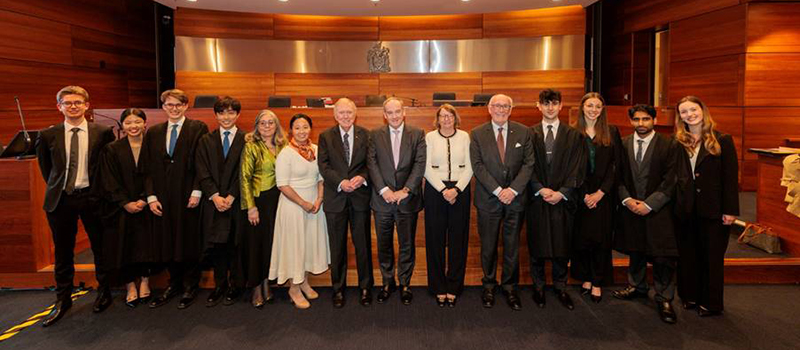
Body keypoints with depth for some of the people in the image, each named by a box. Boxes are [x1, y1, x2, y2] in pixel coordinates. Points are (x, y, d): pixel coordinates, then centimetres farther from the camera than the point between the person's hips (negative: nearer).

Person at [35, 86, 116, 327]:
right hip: (60, 199, 2)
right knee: (63, 252, 11)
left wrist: (101, 189, 3)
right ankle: (63, 300, 24)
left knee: (100, 248, 9)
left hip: (91, 197, -1)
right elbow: (45, 166, 14)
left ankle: (104, 293, 26)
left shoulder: (103, 133, -4)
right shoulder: (48, 135, 1)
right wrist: (56, 187, 11)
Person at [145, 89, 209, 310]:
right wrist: (151, 196, 1)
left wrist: (196, 192, -12)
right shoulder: (153, 133, 12)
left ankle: (190, 286, 20)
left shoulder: (198, 128, -1)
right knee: (167, 242, 9)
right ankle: (175, 283, 26)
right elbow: (148, 168, 10)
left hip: (188, 197, -4)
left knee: (190, 240, 4)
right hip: (163, 198, 4)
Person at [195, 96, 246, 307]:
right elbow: (202, 173, 4)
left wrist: (230, 197, -11)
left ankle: (235, 285, 18)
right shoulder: (206, 141, 11)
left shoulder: (246, 141, 1)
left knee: (235, 244, 3)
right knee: (215, 245, 5)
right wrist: (215, 196, -9)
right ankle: (219, 285, 19)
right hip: (214, 203, 2)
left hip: (237, 202, -2)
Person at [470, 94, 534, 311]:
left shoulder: (523, 132, 5)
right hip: (488, 198, -1)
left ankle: (510, 287, 22)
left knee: (512, 246, 8)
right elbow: (477, 165, -5)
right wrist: (497, 190, -13)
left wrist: (513, 190, -11)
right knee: (488, 246, 7)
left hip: (515, 198, 1)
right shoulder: (477, 134, 1)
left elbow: (529, 164, 0)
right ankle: (489, 285, 23)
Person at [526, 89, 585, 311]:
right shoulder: (529, 134, 4)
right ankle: (538, 286, 21)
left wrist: (562, 192, -11)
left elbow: (576, 170, 0)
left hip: (564, 199, 1)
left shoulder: (574, 136, 6)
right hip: (537, 198, 0)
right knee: (537, 245, 7)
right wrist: (540, 189, -12)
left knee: (562, 245, 6)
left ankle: (560, 286, 22)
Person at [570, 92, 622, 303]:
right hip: (580, 194, 0)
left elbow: (615, 165, -1)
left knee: (601, 238, 3)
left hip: (604, 194, 0)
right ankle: (586, 278, 19)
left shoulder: (612, 132, 4)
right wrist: (584, 194, -8)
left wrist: (600, 193, -9)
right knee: (581, 238, 5)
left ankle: (598, 283, 13)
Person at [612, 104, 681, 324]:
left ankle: (664, 299, 11)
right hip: (631, 209, 3)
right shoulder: (623, 145, 6)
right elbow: (618, 177, 8)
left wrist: (649, 204, -13)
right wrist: (627, 199, -7)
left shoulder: (668, 145, -4)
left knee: (663, 256, -3)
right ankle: (637, 287, 35)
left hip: (659, 210, -3)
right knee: (635, 252, 16)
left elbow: (670, 181, -8)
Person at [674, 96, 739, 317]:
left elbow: (731, 177, -5)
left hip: (712, 208, -3)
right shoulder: (678, 143, 4)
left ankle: (711, 303, 20)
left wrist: (730, 210, -9)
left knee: (712, 256, 7)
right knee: (687, 254, 11)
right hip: (686, 208, 3)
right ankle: (690, 296, 26)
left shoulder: (722, 141, -4)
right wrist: (674, 203, -4)